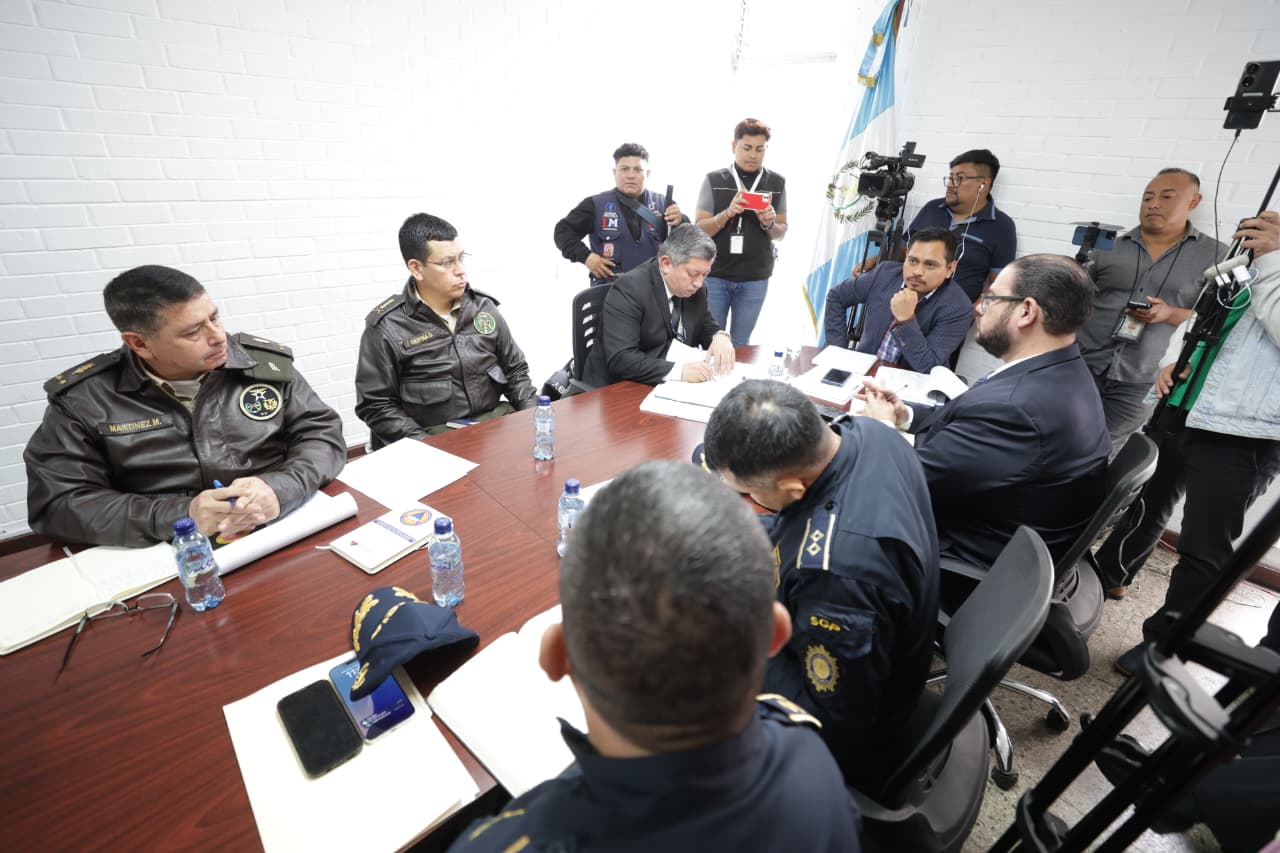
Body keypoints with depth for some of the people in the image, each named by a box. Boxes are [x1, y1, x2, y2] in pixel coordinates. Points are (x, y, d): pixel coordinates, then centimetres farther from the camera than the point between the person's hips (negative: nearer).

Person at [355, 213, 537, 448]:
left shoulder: (483, 307, 8)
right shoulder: (386, 327, -4)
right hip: (433, 436, -4)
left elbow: (515, 370, 14)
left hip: (495, 423, 4)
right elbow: (376, 406, -3)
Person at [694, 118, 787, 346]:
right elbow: (699, 230, -4)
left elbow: (782, 231, 9)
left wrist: (769, 224, -13)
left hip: (755, 278, 2)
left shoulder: (777, 183, 4)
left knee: (740, 343, 11)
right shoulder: (713, 180, -2)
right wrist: (728, 213, -20)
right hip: (715, 274, -1)